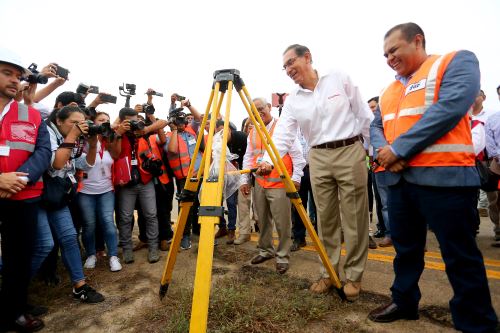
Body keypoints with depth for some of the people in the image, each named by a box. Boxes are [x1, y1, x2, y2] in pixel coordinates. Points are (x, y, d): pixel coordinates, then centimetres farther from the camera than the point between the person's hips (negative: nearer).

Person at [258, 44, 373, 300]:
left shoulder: (340, 80, 1)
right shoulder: (292, 100, 6)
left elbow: (365, 116, 4)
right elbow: (283, 134, -4)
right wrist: (269, 160, -20)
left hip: (350, 151, -2)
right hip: (318, 158, 3)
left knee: (354, 219, 2)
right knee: (325, 220, 7)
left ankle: (353, 276, 16)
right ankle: (329, 272, 21)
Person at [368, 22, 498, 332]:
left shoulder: (457, 62, 0)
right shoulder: (390, 90, 21)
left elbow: (450, 108, -17)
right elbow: (376, 126, 16)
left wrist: (398, 148, -17)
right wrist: (384, 151, -8)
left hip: (443, 177, -7)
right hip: (398, 179, 7)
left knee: (460, 255, 4)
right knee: (405, 247, 18)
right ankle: (404, 301, 35)